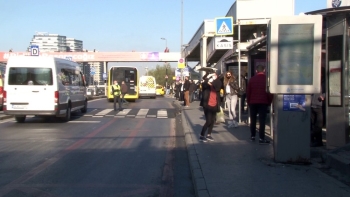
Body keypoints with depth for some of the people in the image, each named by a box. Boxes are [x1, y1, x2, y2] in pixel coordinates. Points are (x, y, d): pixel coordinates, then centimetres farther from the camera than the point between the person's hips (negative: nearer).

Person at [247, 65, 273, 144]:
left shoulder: (252, 79, 3)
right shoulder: (267, 78, -5)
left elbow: (248, 92, 5)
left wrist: (248, 102, 14)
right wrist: (269, 101, 8)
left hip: (253, 102, 3)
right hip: (263, 102, -3)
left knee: (253, 120, 14)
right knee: (262, 120, -4)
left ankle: (252, 136, 20)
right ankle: (261, 138, -8)